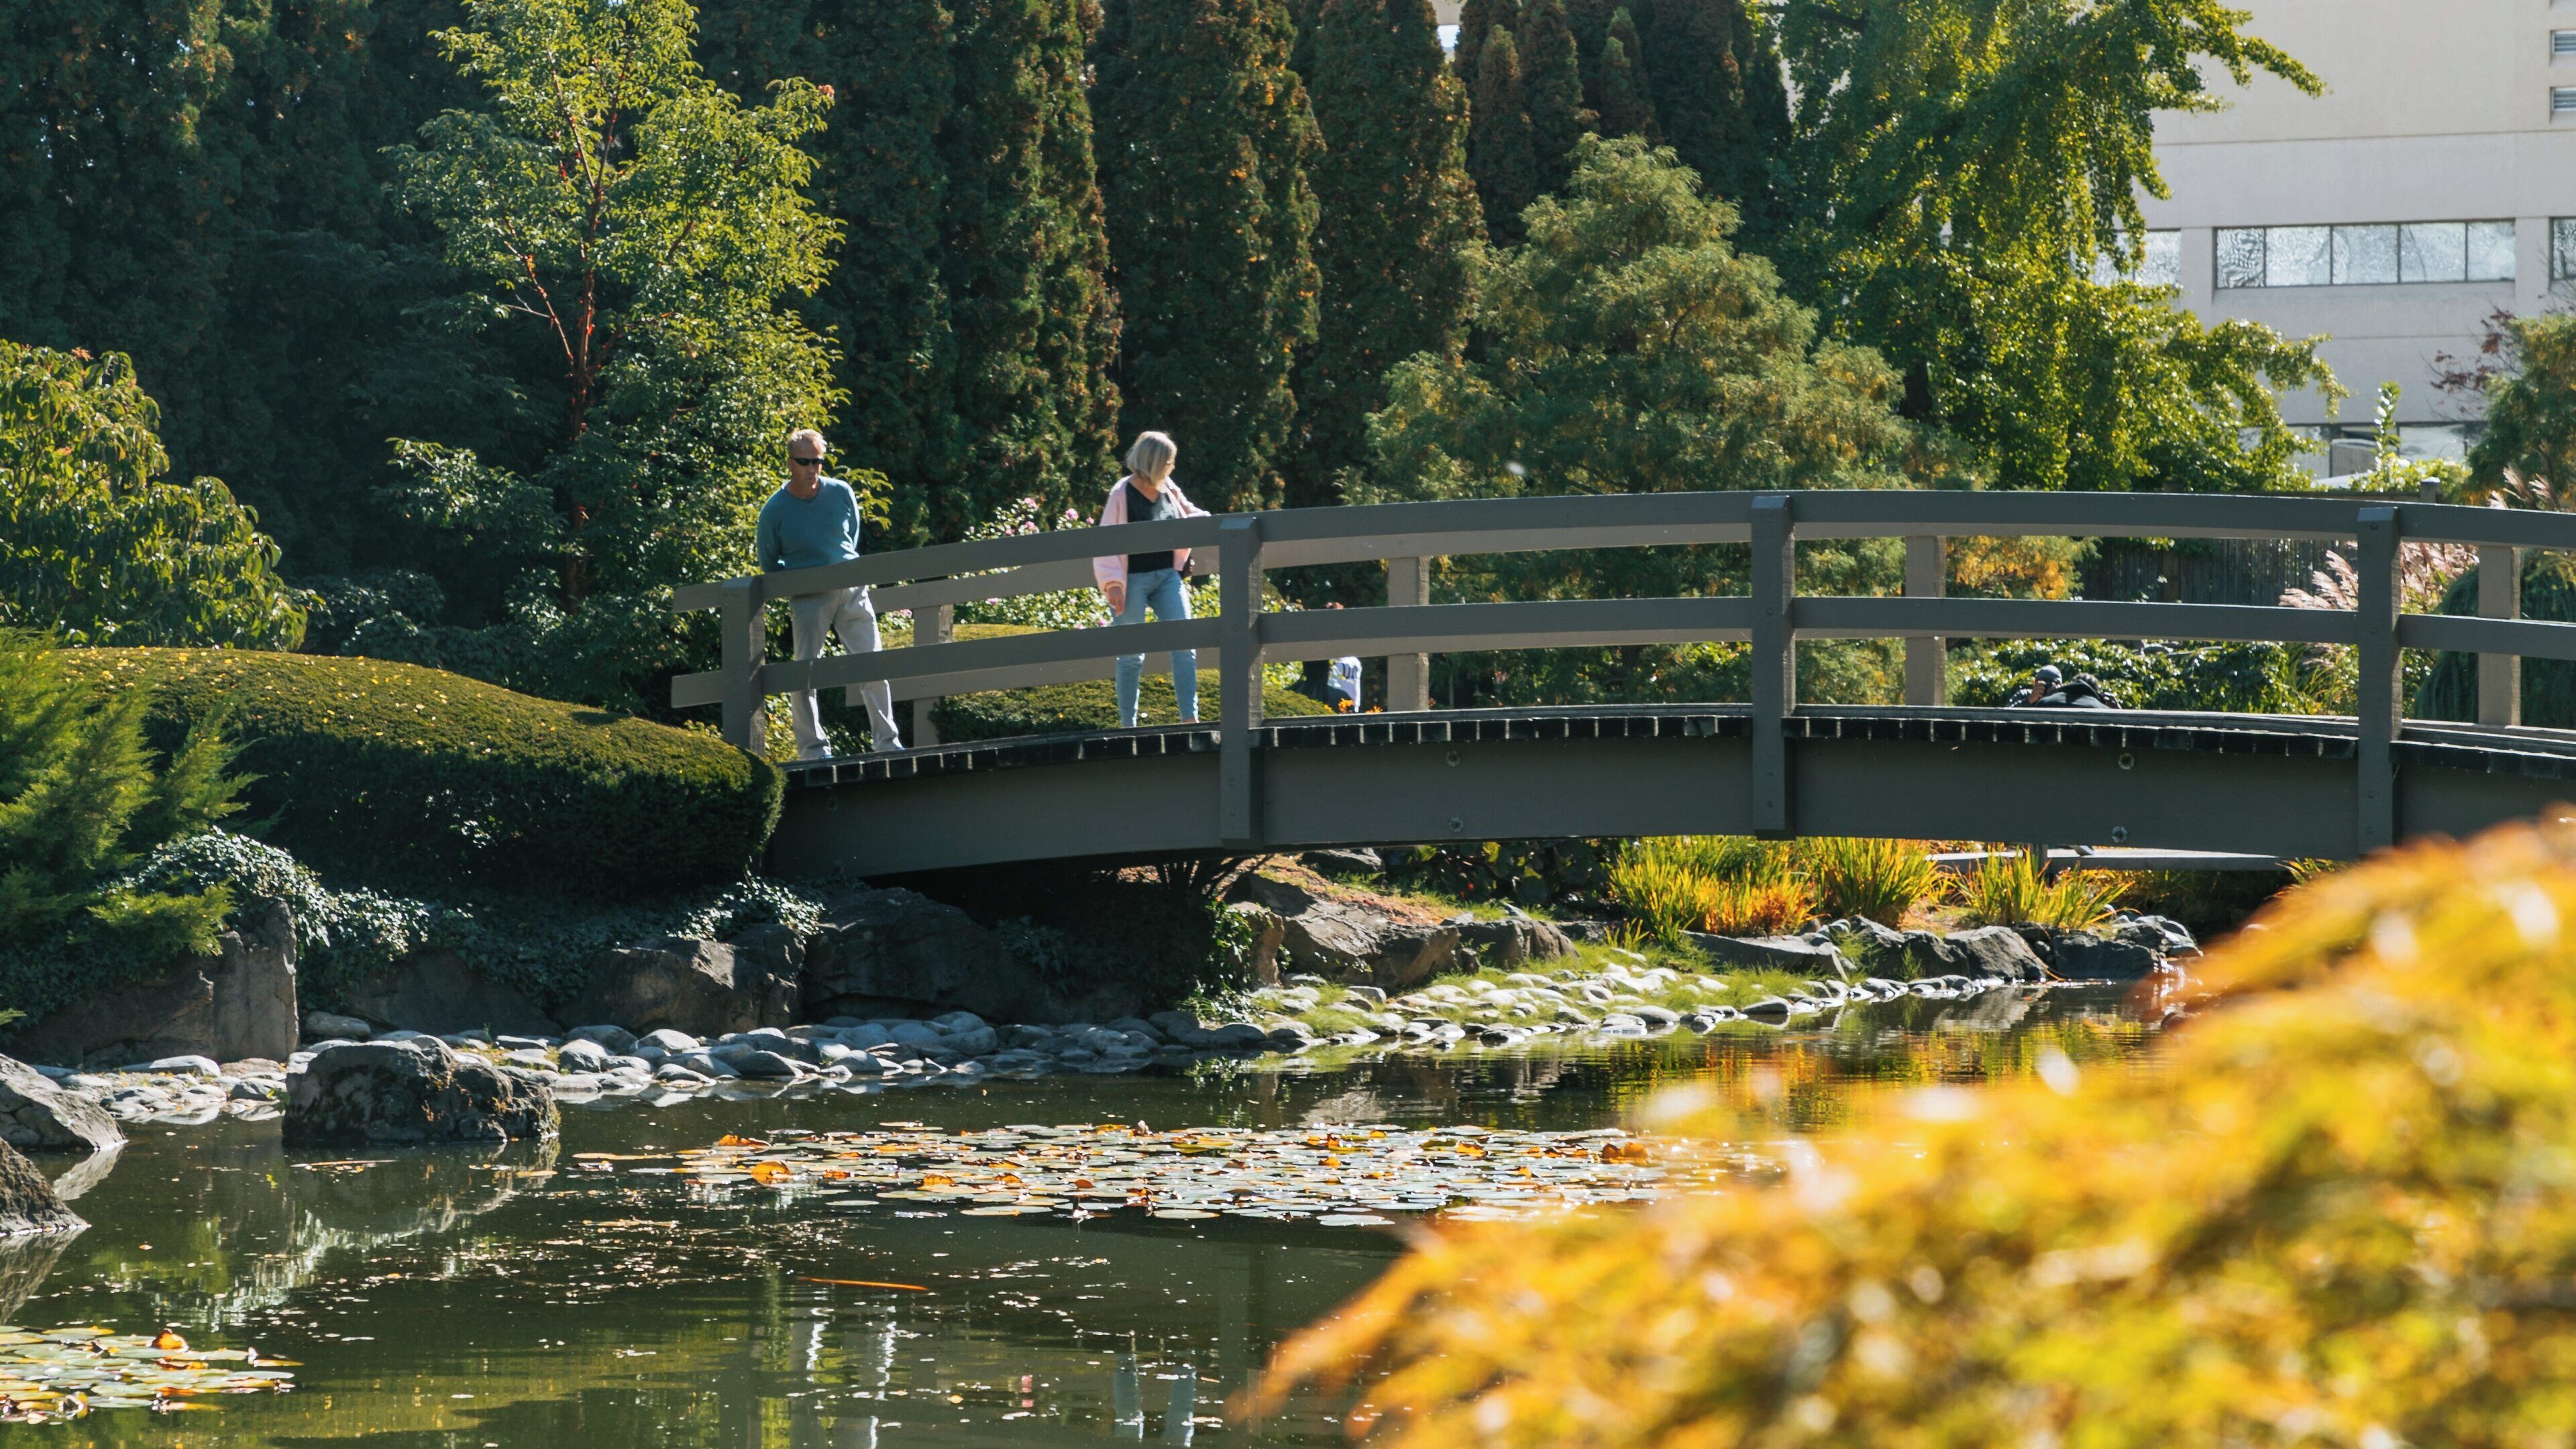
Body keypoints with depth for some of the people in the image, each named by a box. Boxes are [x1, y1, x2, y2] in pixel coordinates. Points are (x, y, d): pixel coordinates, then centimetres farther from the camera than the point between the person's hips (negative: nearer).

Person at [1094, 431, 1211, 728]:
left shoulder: (1170, 491, 5)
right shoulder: (1122, 495, -11)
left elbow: (1190, 513, 23)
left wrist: (1202, 519, 0)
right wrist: (1113, 585, -18)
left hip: (1167, 577, 5)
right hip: (1133, 580, -5)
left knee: (1184, 646, -4)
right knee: (1132, 656, 1)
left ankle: (1190, 718, -2)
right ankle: (1127, 724, 10)